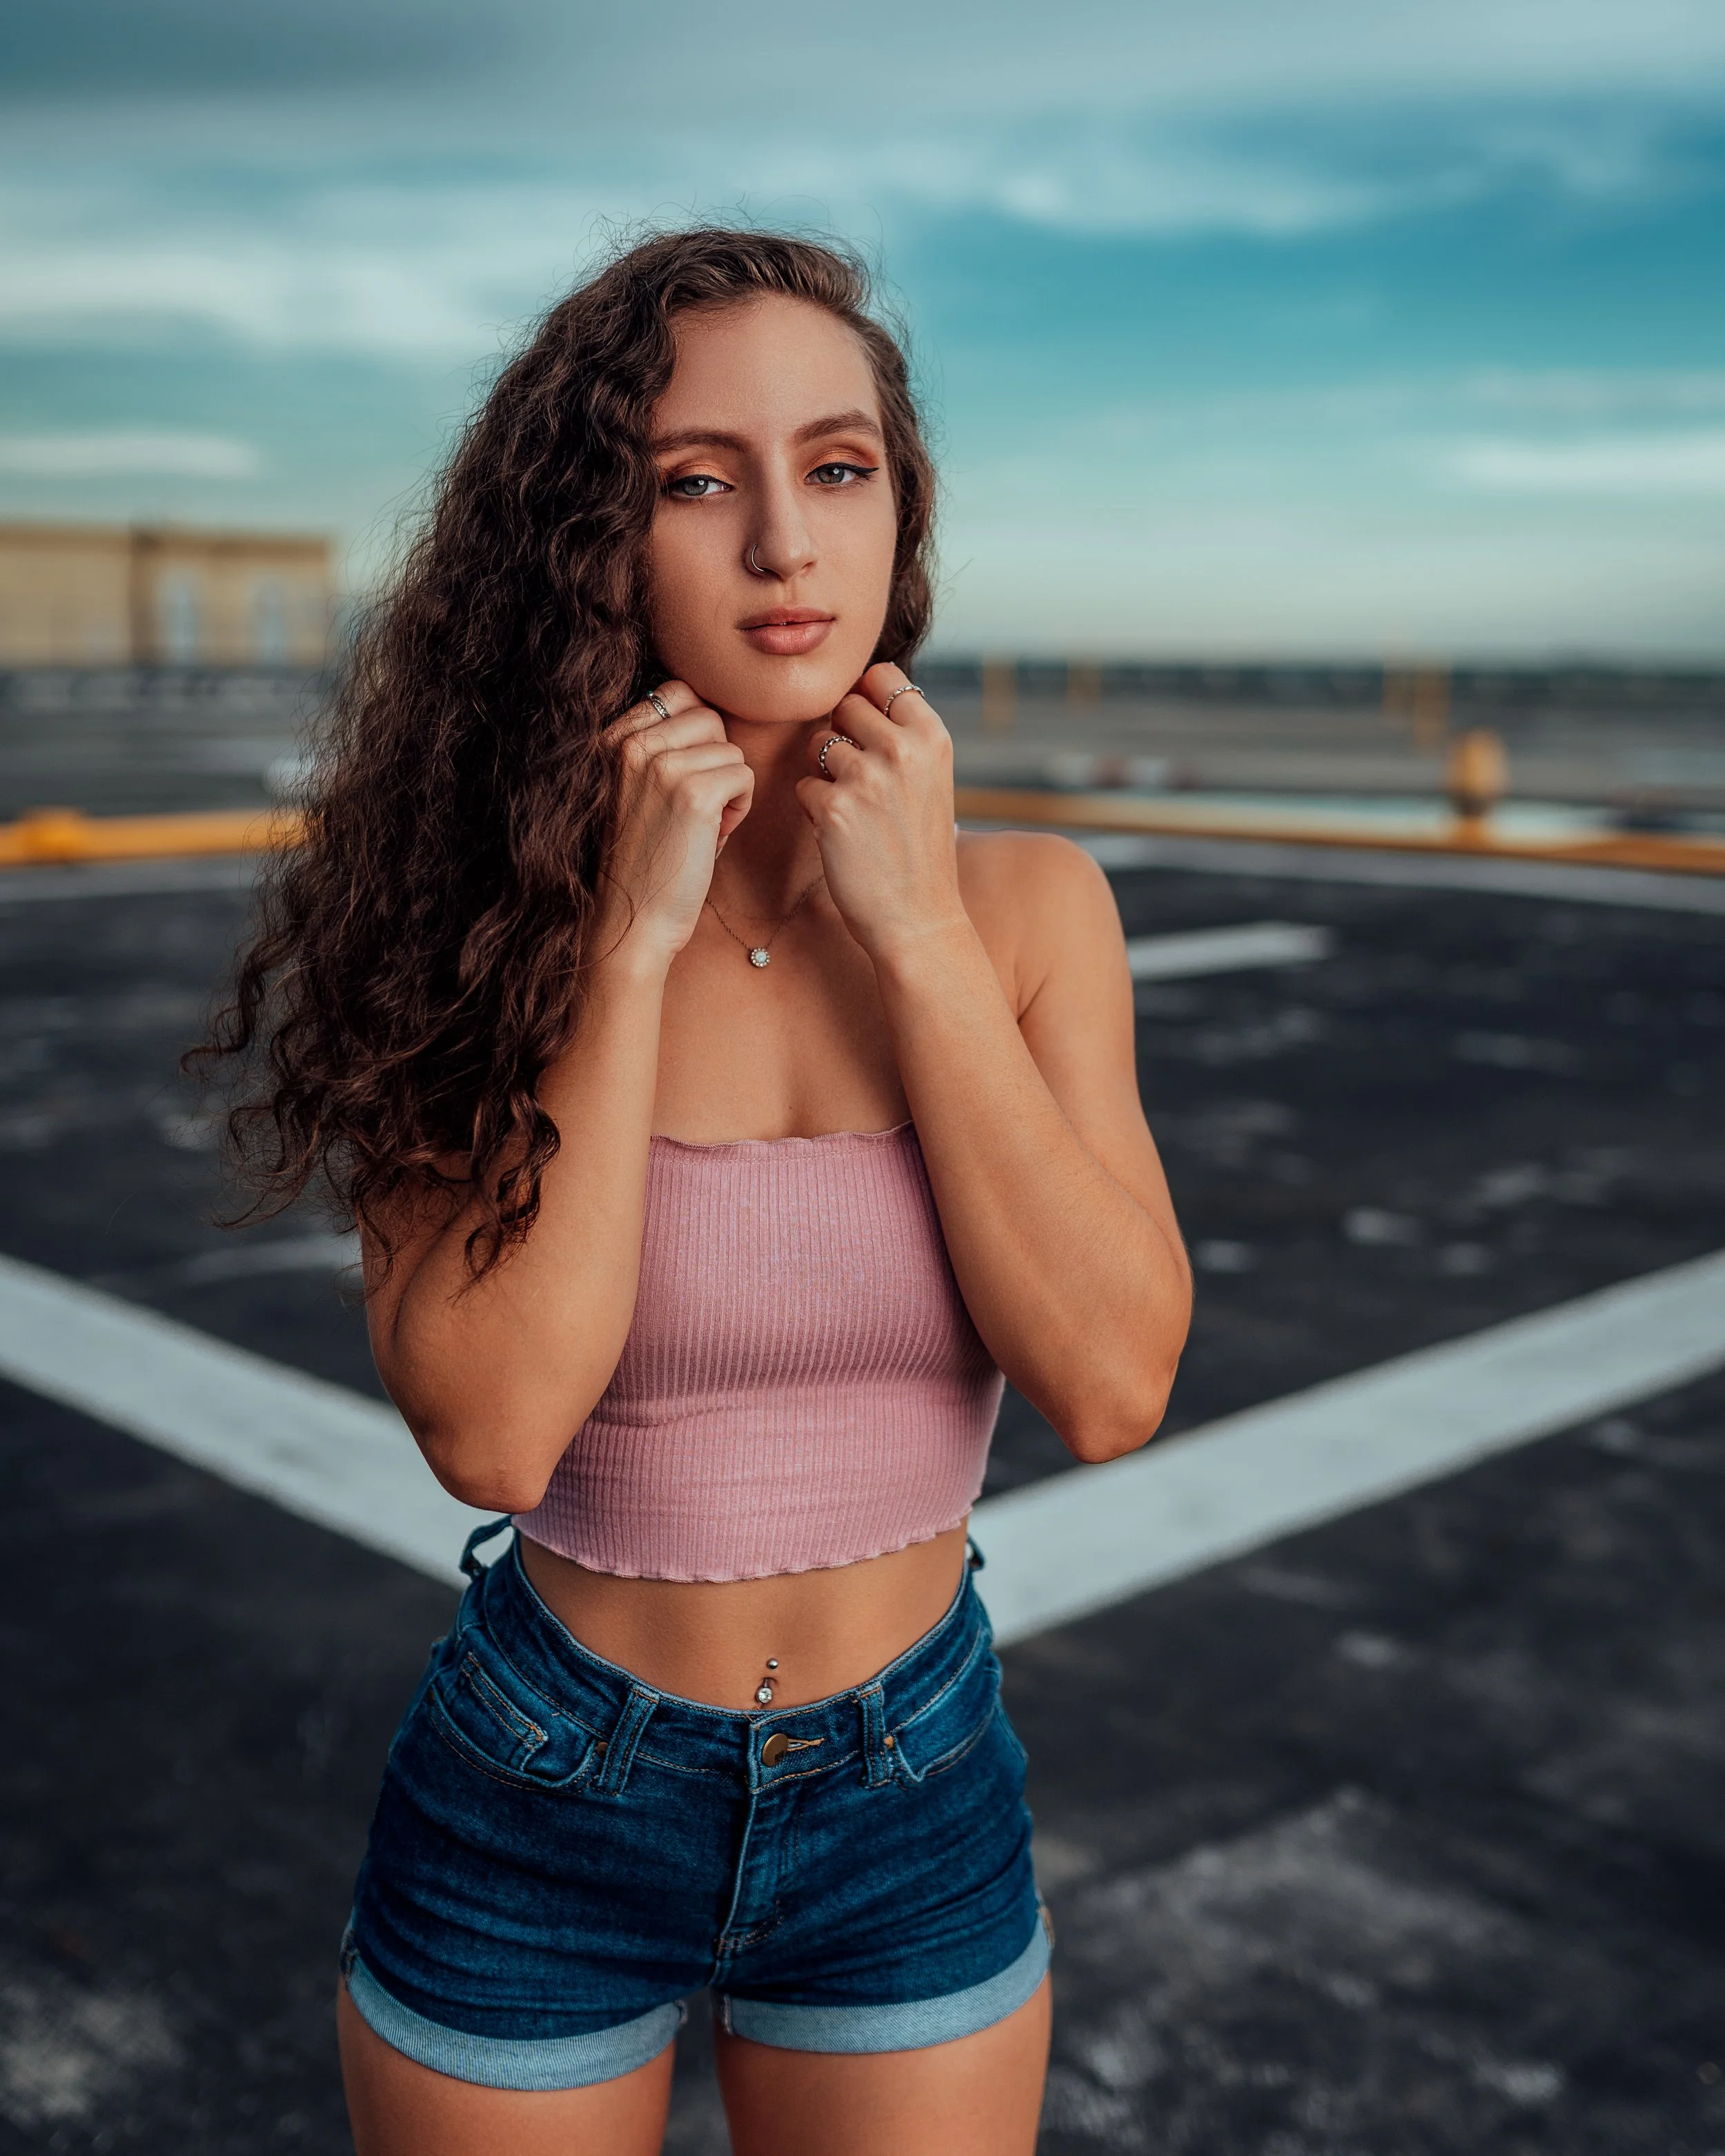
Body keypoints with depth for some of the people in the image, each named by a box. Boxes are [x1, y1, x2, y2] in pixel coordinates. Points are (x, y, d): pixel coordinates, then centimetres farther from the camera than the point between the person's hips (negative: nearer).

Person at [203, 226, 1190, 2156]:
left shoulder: (1026, 902, -8)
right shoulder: (497, 922, -13)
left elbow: (1109, 1387, -16)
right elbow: (489, 1431, -23)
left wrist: (917, 930, -19)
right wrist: (633, 944, -24)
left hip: (919, 1805, 2)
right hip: (537, 1809, -1)